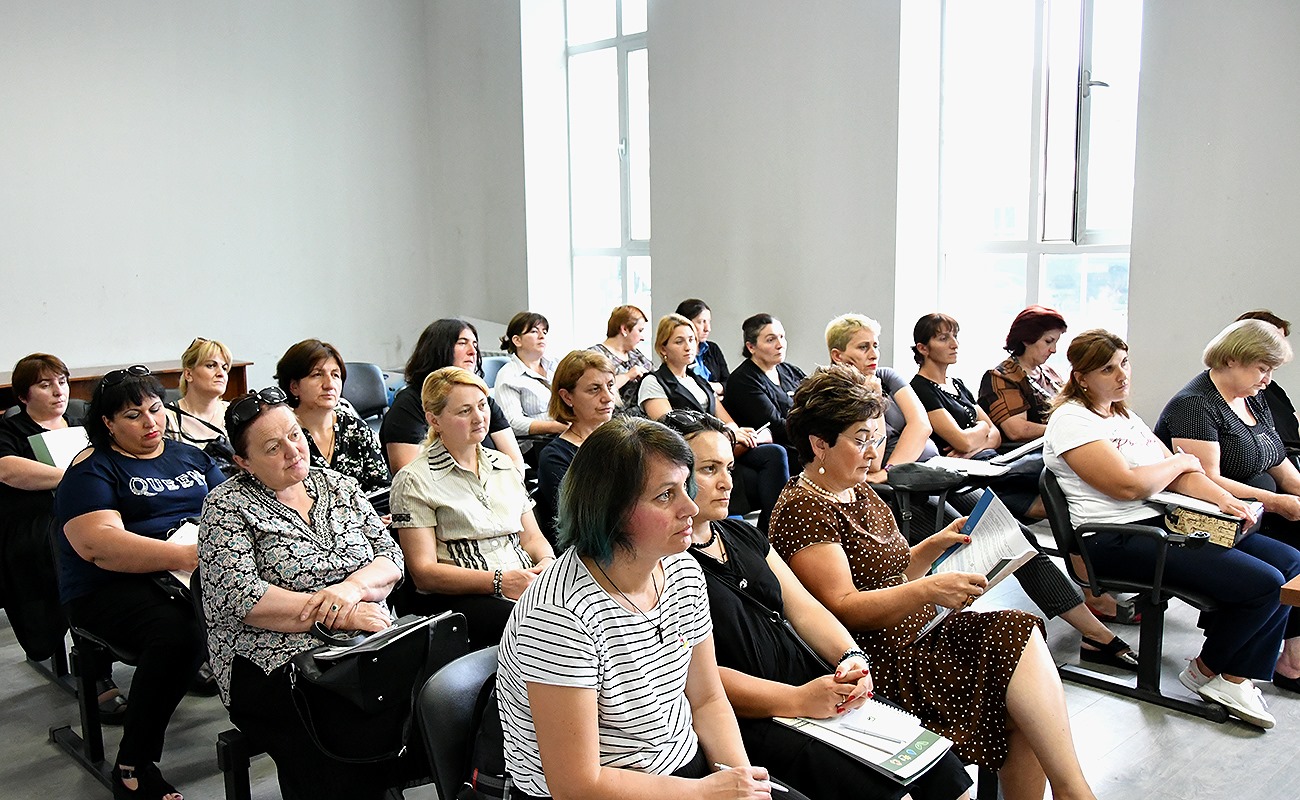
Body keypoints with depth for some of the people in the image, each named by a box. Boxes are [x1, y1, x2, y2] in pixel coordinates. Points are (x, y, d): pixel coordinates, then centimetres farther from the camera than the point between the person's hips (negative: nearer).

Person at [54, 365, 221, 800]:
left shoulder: (191, 456, 19)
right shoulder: (92, 470, 1)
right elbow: (97, 543, -15)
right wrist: (188, 556, -25)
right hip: (112, 586, -5)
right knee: (179, 632, -35)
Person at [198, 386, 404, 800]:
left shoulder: (340, 486, 15)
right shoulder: (226, 506, 1)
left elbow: (390, 556, 9)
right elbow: (239, 598, -12)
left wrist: (351, 588, -14)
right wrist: (343, 616, -16)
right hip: (274, 663, -4)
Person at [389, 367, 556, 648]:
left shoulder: (506, 467, 21)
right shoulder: (414, 480, 1)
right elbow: (424, 573, -5)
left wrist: (547, 561, -3)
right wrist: (500, 581, -17)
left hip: (526, 586, 6)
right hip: (454, 598, -6)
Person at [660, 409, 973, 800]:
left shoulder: (743, 534, 17)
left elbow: (803, 607, 13)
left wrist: (852, 658, -6)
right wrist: (797, 701, -21)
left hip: (814, 684, 7)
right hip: (751, 721, -7)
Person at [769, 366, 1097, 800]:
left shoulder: (862, 495, 17)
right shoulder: (802, 509, -12)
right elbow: (843, 608, -19)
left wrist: (936, 545, 6)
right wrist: (930, 590, -28)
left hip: (918, 631, 9)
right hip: (878, 658, -9)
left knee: (1020, 633, -14)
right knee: (1016, 640, -19)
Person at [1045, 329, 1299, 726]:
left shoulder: (1125, 416, 19)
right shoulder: (1071, 420, -11)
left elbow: (1178, 475, 16)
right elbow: (1128, 485, -19)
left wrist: (1221, 497, -5)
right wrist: (1183, 461, -1)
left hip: (1164, 522, 10)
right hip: (1118, 540, -10)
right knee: (1263, 583, -17)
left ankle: (1239, 676, 6)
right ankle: (1207, 670, 6)